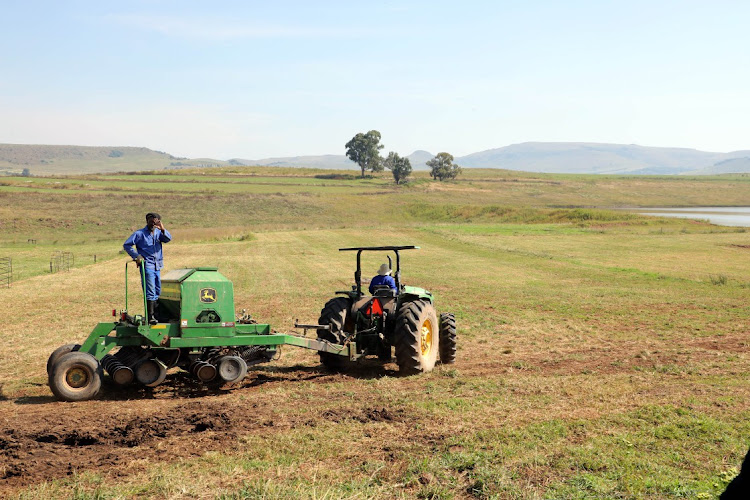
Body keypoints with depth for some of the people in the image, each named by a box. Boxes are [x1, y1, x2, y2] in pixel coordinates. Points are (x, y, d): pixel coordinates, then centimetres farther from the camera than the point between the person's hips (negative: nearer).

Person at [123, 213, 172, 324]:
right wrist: (136, 256, -8)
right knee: (150, 292, -13)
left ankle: (155, 314, 24)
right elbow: (126, 245, 0)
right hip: (147, 266, -6)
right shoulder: (139, 234, -1)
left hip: (157, 266, 6)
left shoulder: (158, 233, 10)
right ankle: (150, 317, -14)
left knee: (157, 292, 12)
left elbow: (168, 239, -9)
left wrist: (163, 230, -27)